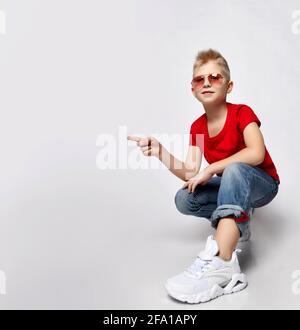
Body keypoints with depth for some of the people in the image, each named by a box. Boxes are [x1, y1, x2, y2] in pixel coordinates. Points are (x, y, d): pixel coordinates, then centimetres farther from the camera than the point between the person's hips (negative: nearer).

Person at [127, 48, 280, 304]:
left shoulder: (242, 113, -16)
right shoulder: (197, 127, -3)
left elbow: (256, 153, -35)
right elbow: (190, 173, -12)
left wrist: (210, 170, -32)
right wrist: (160, 152, -26)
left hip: (262, 183, -5)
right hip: (231, 186, 5)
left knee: (235, 170, -40)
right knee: (184, 200, -17)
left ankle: (222, 263, -52)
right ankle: (236, 221, 1)